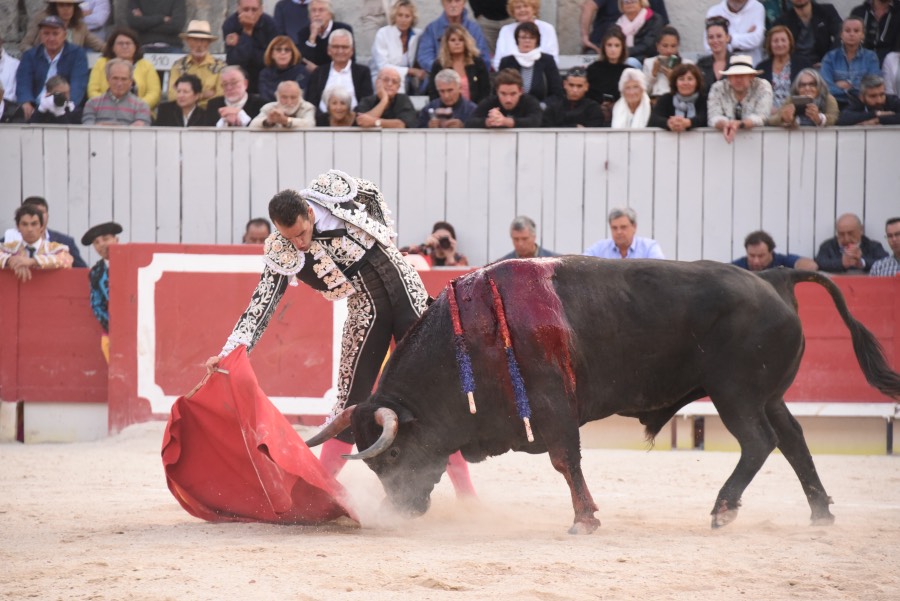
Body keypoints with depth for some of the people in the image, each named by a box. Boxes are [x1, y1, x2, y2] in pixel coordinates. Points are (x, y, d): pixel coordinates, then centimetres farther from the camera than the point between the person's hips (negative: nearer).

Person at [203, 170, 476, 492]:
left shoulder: (334, 189, -14)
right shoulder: (281, 255, -15)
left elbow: (373, 194, 7)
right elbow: (261, 306, -16)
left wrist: (384, 237, 1)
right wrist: (230, 351, -26)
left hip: (407, 290, 1)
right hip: (366, 312, -1)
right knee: (351, 401, -5)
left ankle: (464, 489, 8)